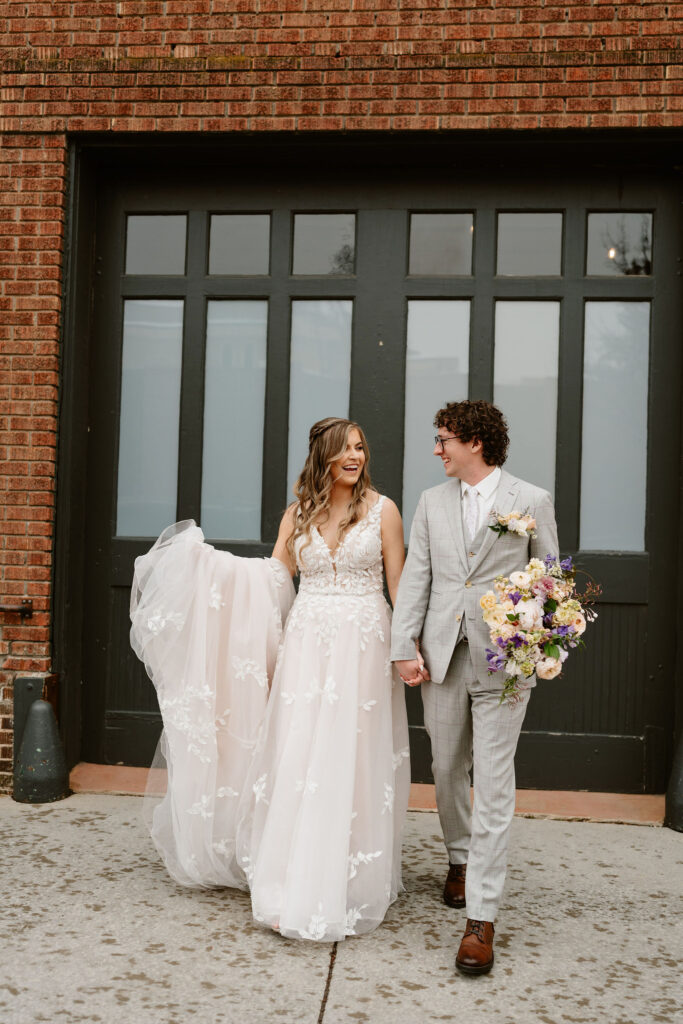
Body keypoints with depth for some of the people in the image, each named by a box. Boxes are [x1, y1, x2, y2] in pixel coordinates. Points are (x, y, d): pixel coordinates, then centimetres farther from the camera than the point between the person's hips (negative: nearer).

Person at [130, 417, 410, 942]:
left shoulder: (382, 510, 1)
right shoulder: (299, 513, 10)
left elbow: (399, 584, 2)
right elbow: (272, 574, 7)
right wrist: (204, 557, -1)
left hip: (362, 645, -2)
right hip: (306, 642, 3)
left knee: (351, 763, 0)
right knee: (296, 758, 1)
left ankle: (347, 887, 13)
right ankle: (292, 886, 10)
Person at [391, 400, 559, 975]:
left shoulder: (532, 501, -1)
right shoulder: (432, 502, 10)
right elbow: (415, 578, 7)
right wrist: (405, 647, -1)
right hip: (442, 657, 4)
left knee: (493, 785, -4)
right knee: (447, 769, 15)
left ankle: (482, 918, 0)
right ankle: (461, 859, 40)